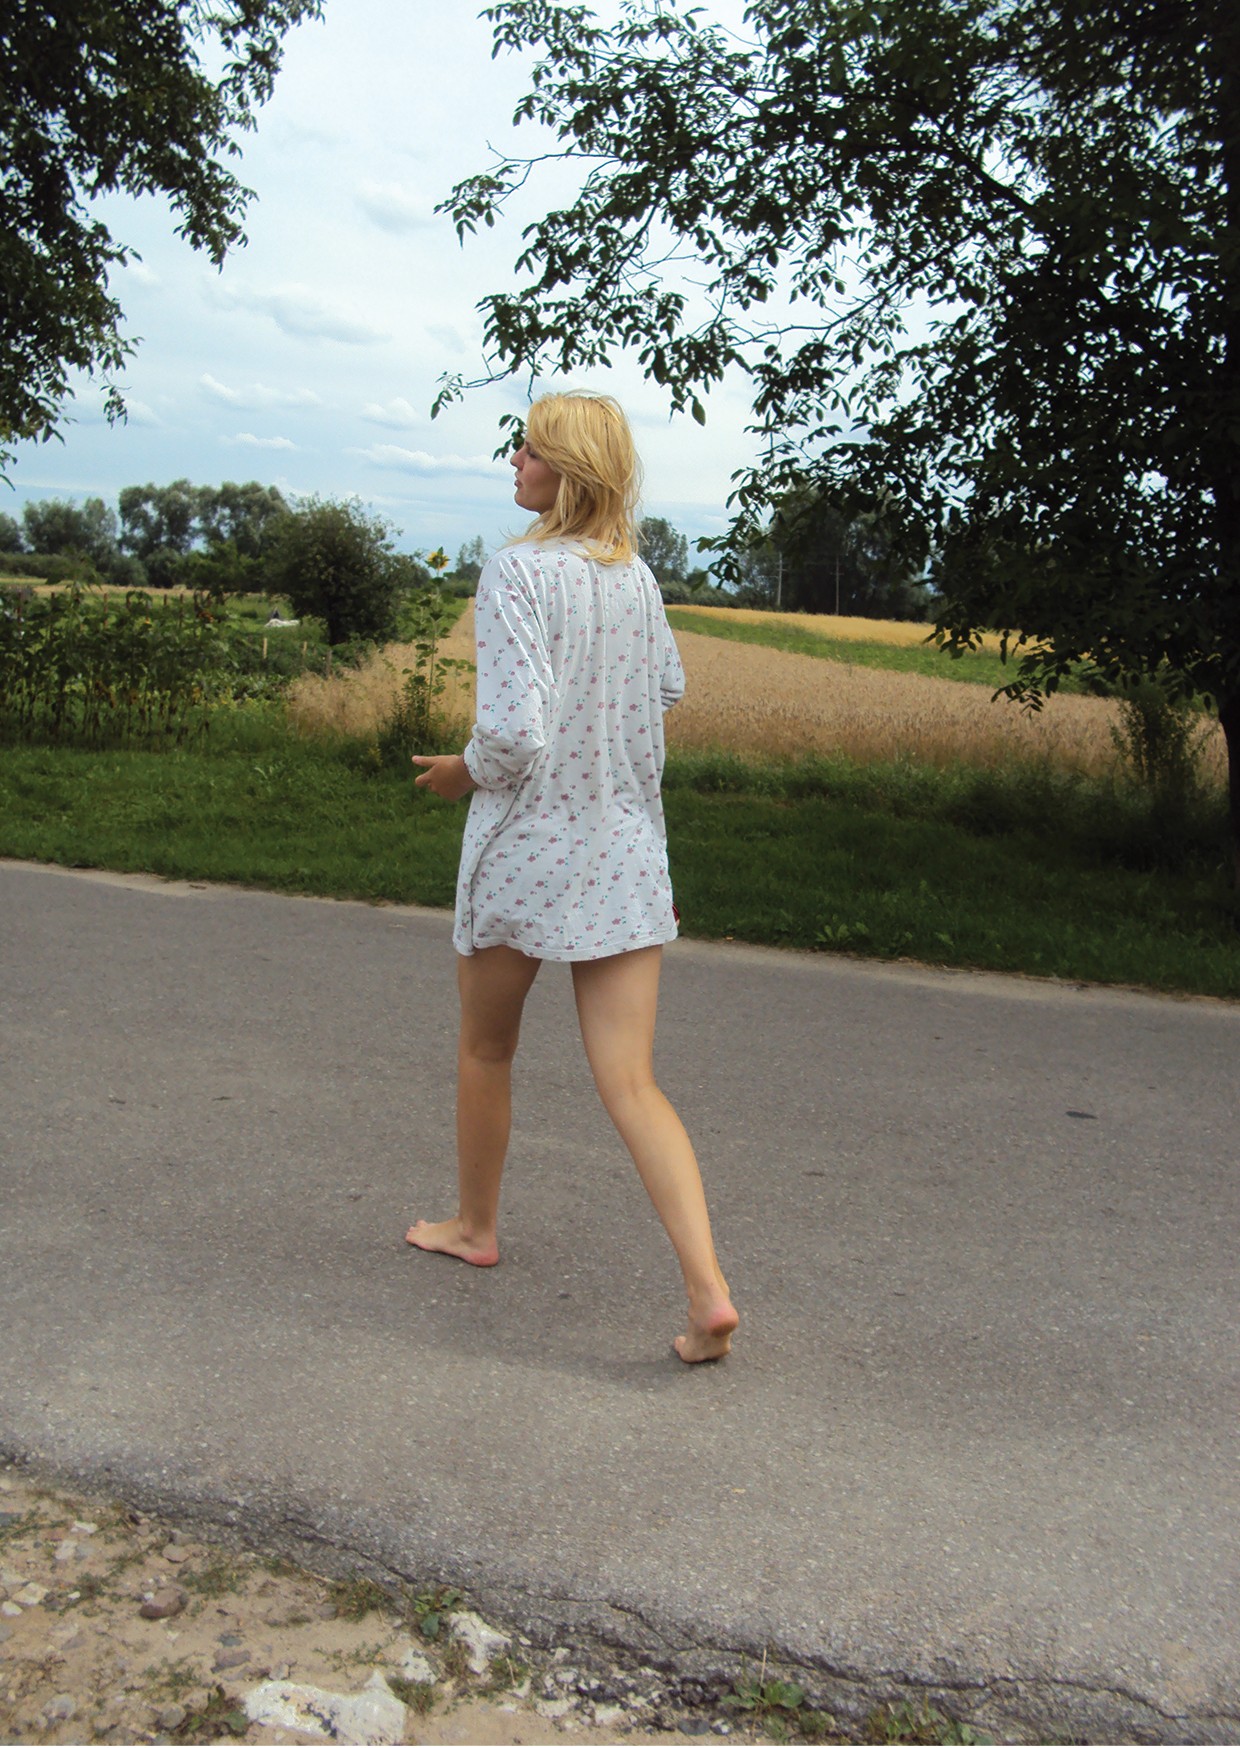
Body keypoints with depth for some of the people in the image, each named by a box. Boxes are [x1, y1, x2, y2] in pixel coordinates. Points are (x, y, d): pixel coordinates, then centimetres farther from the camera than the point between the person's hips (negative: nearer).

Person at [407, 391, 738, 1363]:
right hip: (628, 856, 5)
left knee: (486, 1048, 20)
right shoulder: (639, 578, 5)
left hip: (526, 849, -5)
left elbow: (513, 733, -24)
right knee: (632, 1085, 3)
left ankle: (474, 1226, 40)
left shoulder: (519, 573, -16)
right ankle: (709, 1289, -8)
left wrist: (462, 771, -4)